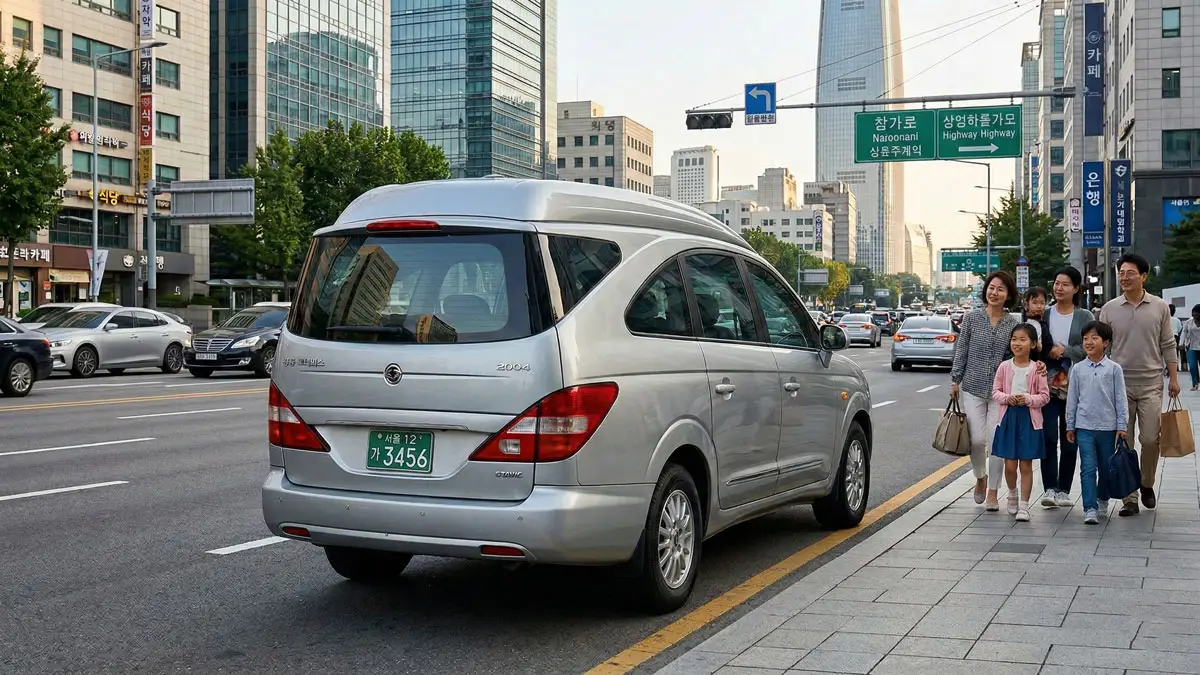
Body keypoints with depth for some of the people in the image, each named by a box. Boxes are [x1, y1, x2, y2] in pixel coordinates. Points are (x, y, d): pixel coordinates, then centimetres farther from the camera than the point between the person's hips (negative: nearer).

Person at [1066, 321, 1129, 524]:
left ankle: (1102, 501, 33)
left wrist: (1121, 426, -2)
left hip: (1107, 426, 0)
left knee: (1105, 468, 12)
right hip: (1084, 426, 0)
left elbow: (1121, 399, 1)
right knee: (1088, 468, -7)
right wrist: (1070, 426, 8)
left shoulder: (1114, 369, -2)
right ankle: (1089, 509, -10)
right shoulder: (1078, 369, 2)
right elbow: (1072, 399, 7)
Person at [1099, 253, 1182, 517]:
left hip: (1151, 384, 0)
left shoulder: (1159, 307, 3)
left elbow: (1167, 345, 7)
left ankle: (1147, 485, 23)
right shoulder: (1109, 309, 3)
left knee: (1150, 439, -3)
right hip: (1119, 384, 0)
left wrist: (1173, 378, 3)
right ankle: (1129, 498, 7)